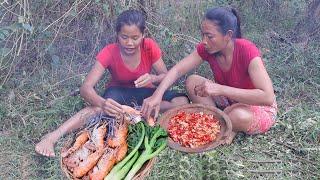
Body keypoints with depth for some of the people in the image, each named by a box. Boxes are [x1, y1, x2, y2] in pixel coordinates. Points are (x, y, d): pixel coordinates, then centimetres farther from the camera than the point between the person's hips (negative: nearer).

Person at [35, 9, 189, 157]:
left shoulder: (150, 47, -19)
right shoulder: (109, 53, -23)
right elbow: (86, 87, -31)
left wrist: (153, 78, -36)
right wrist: (102, 103, -54)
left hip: (144, 92, 3)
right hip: (118, 93, -2)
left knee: (182, 101, -25)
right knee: (99, 107, -40)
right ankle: (53, 136, -44)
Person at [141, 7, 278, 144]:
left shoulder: (247, 51, -30)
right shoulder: (206, 49, -14)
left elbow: (268, 97, -38)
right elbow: (177, 70, -19)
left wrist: (220, 89, -43)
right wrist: (157, 95, -36)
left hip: (259, 107, -5)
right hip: (230, 101, 5)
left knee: (239, 116, -40)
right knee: (192, 82, -14)